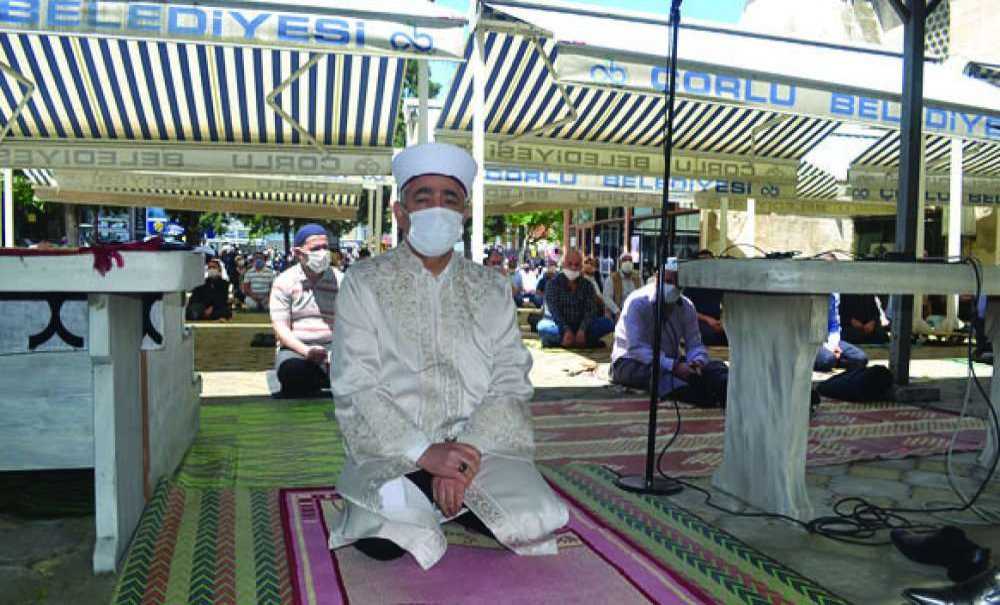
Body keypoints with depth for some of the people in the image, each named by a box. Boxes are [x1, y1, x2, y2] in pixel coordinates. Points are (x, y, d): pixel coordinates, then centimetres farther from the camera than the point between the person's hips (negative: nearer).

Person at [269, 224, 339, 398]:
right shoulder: (284, 281, 6)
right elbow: (280, 327, -2)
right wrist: (306, 350, -19)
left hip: (331, 348, 2)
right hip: (295, 348, -2)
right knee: (292, 369, -37)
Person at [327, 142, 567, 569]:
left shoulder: (493, 290, 8)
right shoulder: (364, 284, 0)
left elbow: (511, 384, -1)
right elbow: (354, 388, -9)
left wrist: (468, 449, -18)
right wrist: (424, 453, -21)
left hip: (480, 447, 2)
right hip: (392, 453, -2)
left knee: (537, 522, -20)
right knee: (382, 542, -27)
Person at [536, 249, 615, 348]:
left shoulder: (587, 285, 6)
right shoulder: (553, 283, -2)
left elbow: (590, 310, -8)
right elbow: (553, 310, -15)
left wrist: (582, 330, -26)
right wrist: (566, 330, -30)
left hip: (581, 327, 3)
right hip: (560, 327, -3)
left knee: (607, 323, -20)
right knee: (543, 326, -34)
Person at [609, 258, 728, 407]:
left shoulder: (687, 307, 0)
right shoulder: (637, 302, -18)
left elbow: (695, 344, -2)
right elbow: (636, 348, -27)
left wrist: (697, 362, -27)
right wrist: (673, 366, -36)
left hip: (671, 361, 6)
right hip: (631, 361, -6)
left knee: (714, 367, -16)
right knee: (658, 372, -39)